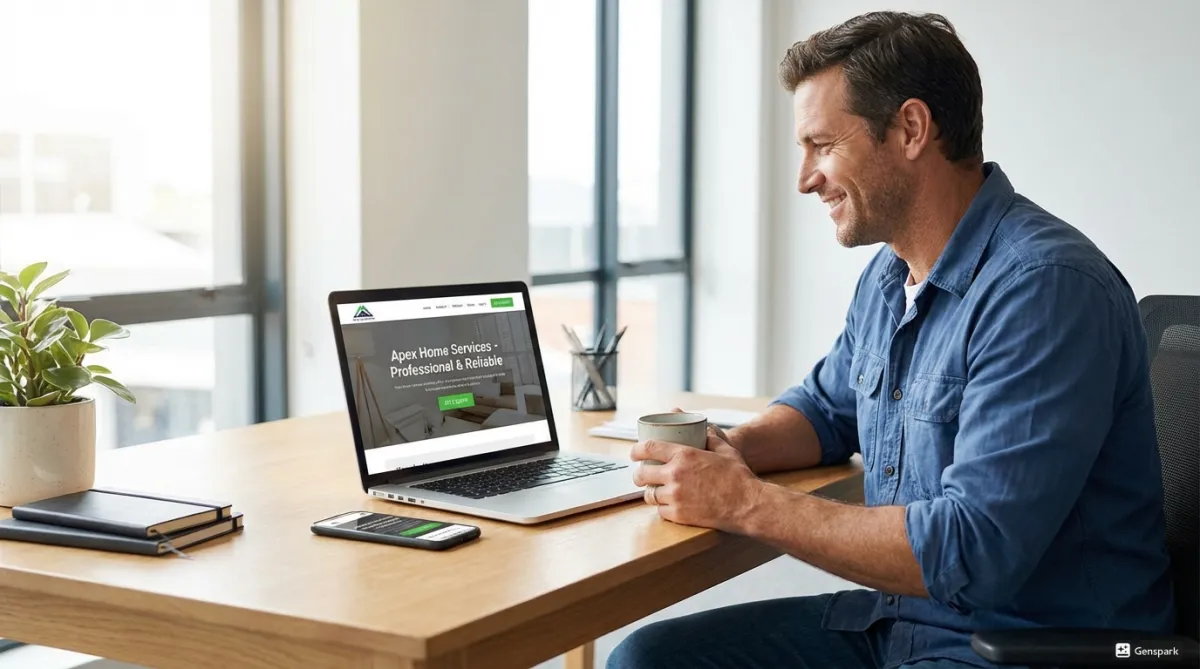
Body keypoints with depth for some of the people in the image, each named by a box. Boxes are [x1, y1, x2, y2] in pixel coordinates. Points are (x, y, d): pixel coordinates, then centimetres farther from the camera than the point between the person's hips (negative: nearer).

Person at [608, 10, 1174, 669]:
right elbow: (827, 408, 25)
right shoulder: (888, 273, 9)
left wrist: (743, 502, -21)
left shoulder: (1045, 289, -21)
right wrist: (731, 450, 2)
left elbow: (973, 552, -27)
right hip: (894, 616, 9)